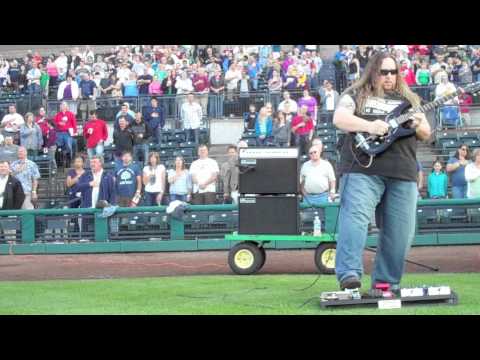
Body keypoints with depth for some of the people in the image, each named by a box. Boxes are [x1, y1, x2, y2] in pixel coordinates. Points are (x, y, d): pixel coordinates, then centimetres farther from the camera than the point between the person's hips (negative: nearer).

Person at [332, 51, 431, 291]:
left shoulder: (408, 100, 23)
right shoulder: (356, 94, 12)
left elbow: (426, 134, 21)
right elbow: (338, 119, -4)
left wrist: (419, 126, -3)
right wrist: (369, 126, -19)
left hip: (402, 173, 4)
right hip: (363, 168, -4)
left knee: (400, 232, 1)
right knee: (354, 219, -21)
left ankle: (387, 282, 11)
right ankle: (349, 275, -26)